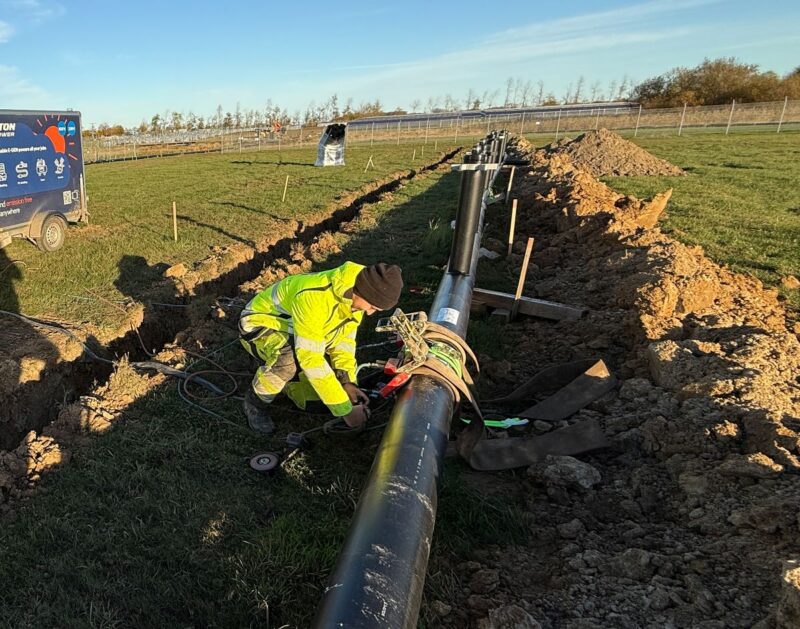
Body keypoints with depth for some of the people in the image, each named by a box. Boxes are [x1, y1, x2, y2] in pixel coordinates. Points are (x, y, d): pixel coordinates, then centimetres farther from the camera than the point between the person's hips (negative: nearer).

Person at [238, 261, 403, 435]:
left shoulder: (355, 293, -15)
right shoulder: (313, 297, -40)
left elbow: (343, 337, -3)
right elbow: (310, 357, -40)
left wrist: (348, 381, -17)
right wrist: (344, 409, -35)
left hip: (289, 329, 7)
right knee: (289, 359, -39)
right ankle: (256, 401, -10)